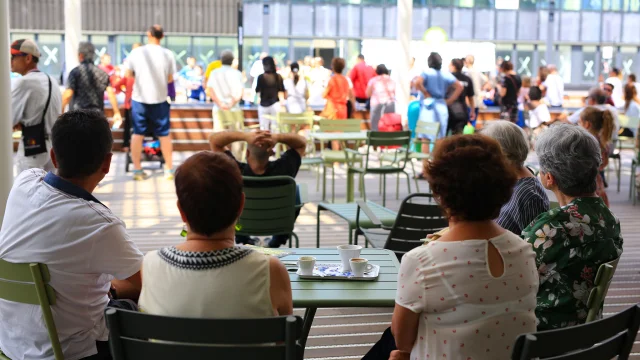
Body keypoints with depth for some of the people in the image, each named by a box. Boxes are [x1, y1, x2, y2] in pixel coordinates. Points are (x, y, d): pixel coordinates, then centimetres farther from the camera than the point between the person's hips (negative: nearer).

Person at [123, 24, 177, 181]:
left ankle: (137, 170, 11)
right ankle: (169, 169, 15)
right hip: (160, 99, 0)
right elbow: (170, 79, 0)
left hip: (139, 98, 0)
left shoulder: (136, 52, -7)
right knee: (164, 134, 12)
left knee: (138, 133, 10)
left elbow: (128, 74, 2)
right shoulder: (168, 54, -6)